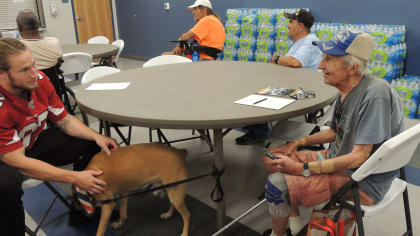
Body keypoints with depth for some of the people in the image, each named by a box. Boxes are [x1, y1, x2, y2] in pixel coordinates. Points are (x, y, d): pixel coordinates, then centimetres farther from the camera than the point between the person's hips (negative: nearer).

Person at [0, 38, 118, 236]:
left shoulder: (39, 80, -16)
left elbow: (64, 120, -3)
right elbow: (17, 162, -31)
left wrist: (97, 137, -20)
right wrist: (74, 177, -34)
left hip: (34, 144, 7)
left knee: (91, 142, -3)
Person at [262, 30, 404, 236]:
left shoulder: (376, 94, -27)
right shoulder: (347, 90, 0)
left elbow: (359, 157, -26)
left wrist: (303, 168, -25)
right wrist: (297, 143, 4)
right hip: (337, 159, 9)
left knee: (277, 184, -21)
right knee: (271, 159, 7)